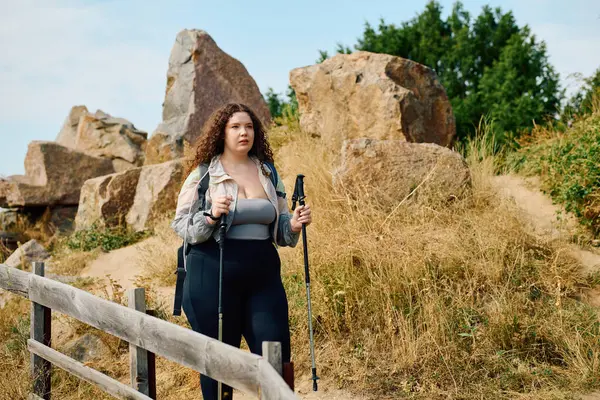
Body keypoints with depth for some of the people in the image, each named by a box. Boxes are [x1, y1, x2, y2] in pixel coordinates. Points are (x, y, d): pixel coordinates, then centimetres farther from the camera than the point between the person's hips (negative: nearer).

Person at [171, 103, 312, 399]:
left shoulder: (268, 174, 12)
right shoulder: (202, 175, 0)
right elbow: (181, 226, -2)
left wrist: (294, 225, -4)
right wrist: (211, 215, -20)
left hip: (264, 276, 3)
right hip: (213, 276, -3)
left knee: (277, 359, 0)